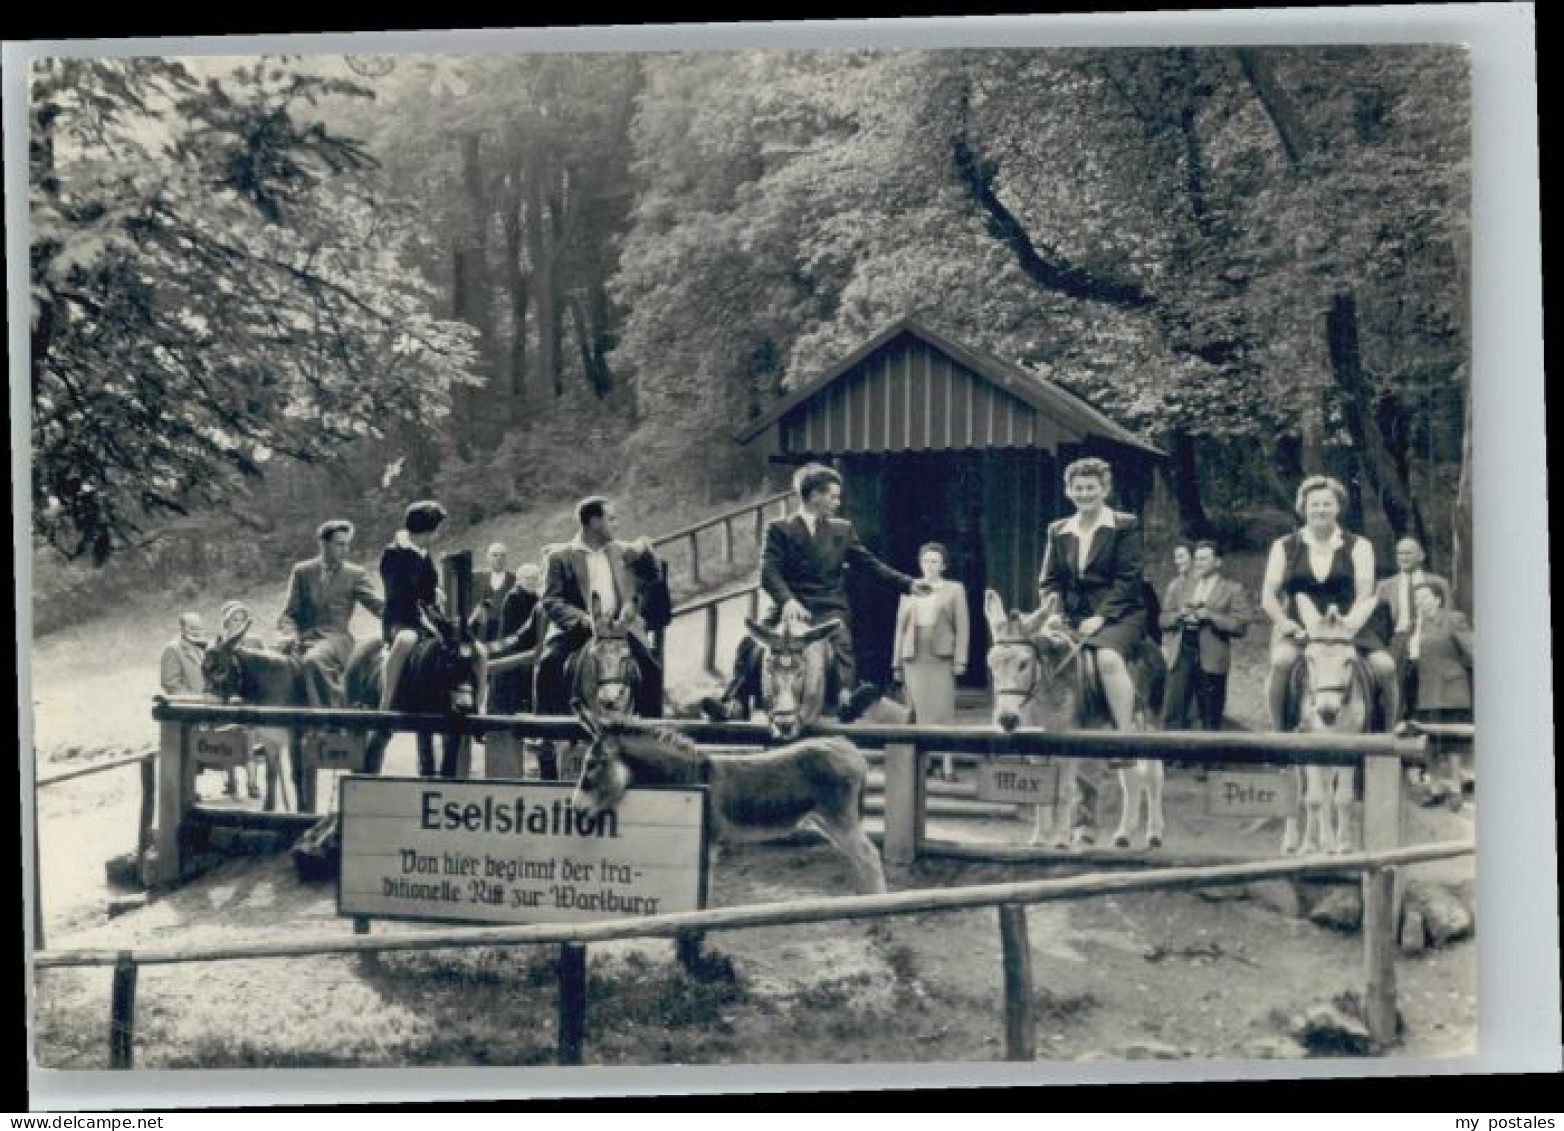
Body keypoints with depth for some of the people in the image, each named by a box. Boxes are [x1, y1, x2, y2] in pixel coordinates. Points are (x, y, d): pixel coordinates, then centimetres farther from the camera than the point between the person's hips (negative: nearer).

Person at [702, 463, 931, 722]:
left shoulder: (842, 530, 19)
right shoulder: (779, 529, 8)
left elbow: (871, 564, 19)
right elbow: (769, 572, -4)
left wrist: (908, 584, 9)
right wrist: (787, 599, -22)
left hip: (830, 611, 1)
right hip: (792, 609, -1)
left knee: (841, 643, -31)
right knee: (750, 646, -22)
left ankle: (847, 700, -47)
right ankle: (734, 705, -25)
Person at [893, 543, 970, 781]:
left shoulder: (954, 589, 9)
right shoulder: (910, 591, 15)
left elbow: (962, 626, 3)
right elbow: (901, 627, 15)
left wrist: (960, 660, -7)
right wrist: (897, 663, 10)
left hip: (941, 657, -2)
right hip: (914, 657, 2)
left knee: (943, 708, -7)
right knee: (919, 710, -1)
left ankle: (948, 765, -7)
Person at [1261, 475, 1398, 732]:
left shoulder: (1358, 547, 8)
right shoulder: (1284, 547, 9)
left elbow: (1365, 595, -1)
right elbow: (1268, 597, 6)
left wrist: (1347, 626, -19)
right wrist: (1287, 624, -12)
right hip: (1298, 627, -1)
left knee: (1385, 667, -20)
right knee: (1281, 660, -32)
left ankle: (1387, 733, 2)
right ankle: (1278, 730, -17)